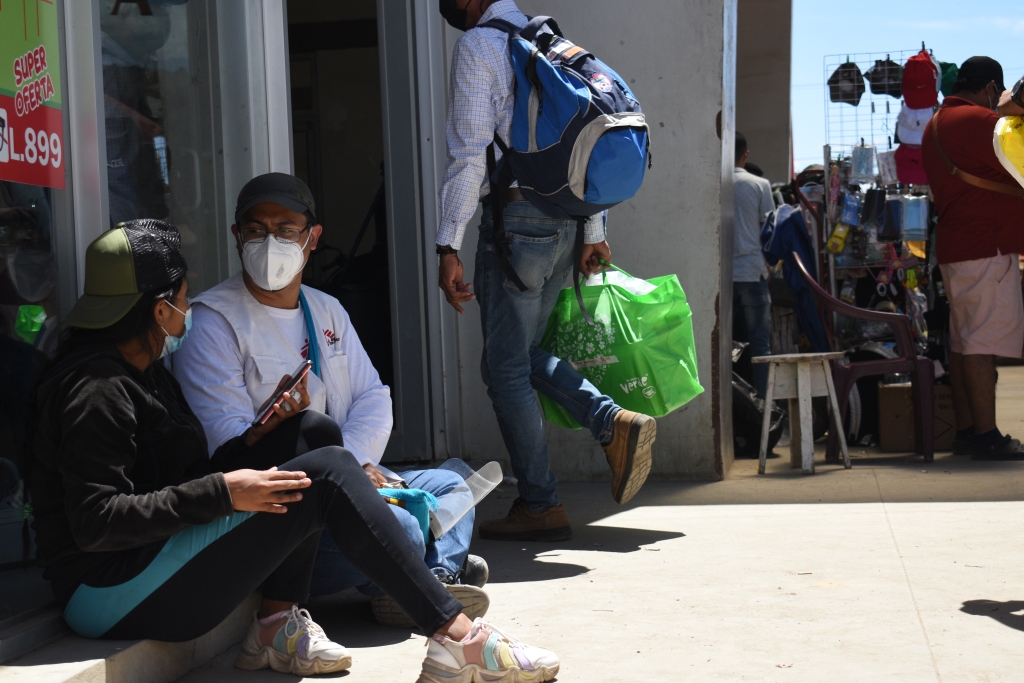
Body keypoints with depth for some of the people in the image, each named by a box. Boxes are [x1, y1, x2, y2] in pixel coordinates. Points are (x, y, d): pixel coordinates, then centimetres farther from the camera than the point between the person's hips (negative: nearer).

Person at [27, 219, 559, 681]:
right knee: (325, 476, -18)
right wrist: (222, 492, -23)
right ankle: (459, 638, -19)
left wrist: (260, 437, 2)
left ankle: (277, 629, -4)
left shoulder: (143, 372, 18)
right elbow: (96, 522, -23)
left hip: (153, 559, 10)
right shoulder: (98, 388, -15)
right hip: (113, 595, -10)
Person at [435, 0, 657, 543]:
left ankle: (540, 506, 6)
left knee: (505, 367, 1)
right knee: (525, 352, 19)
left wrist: (448, 245, -14)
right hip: (564, 220, 8)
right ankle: (615, 423, 3)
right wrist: (595, 232, 21)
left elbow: (470, 154, -15)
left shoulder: (477, 45, -6)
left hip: (516, 218, -8)